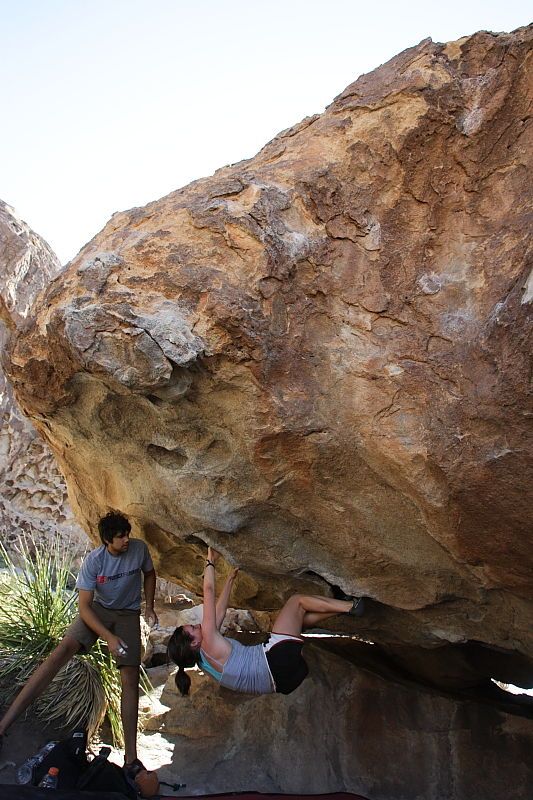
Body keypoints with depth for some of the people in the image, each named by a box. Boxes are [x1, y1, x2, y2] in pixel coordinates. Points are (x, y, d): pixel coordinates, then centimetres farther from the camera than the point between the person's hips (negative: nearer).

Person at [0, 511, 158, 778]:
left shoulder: (139, 548, -17)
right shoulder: (93, 560, -22)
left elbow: (149, 574, 6)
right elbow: (84, 606, -20)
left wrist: (149, 607, -2)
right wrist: (109, 637, -27)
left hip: (128, 614, 1)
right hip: (98, 610, -1)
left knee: (130, 681, -8)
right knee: (62, 650, -26)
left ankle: (131, 758, 0)